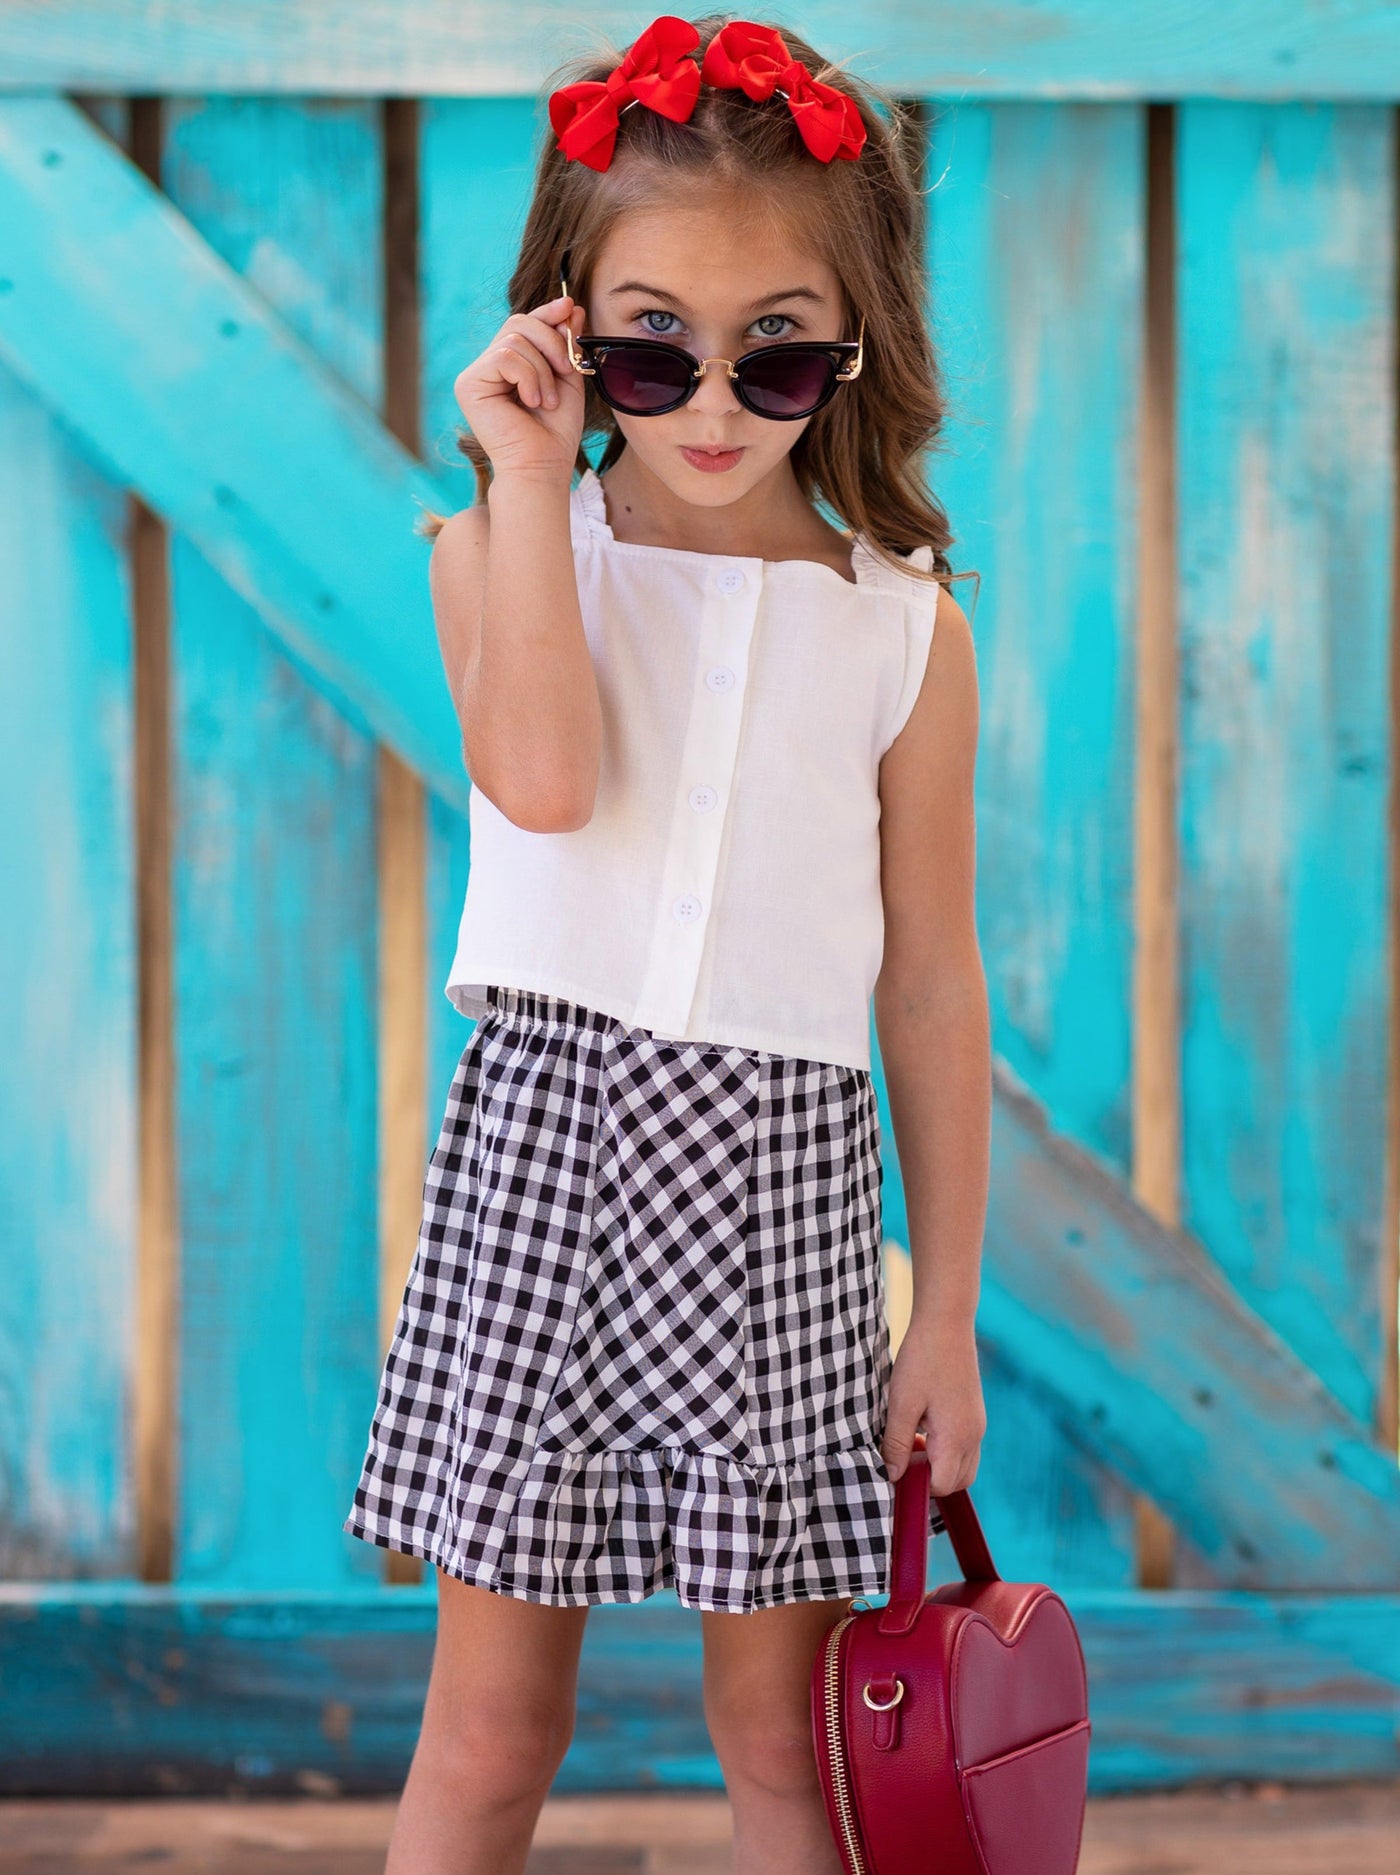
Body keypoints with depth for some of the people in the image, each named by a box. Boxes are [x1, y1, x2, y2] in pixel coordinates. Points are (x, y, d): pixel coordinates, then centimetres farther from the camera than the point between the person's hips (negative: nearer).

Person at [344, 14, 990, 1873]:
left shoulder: (904, 630, 1)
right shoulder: (505, 554, 2)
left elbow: (932, 983, 5)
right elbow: (543, 778, -19)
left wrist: (948, 1314, 6)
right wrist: (528, 478, -14)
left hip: (782, 1177, 0)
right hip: (543, 1148, 0)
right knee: (490, 1723, 7)